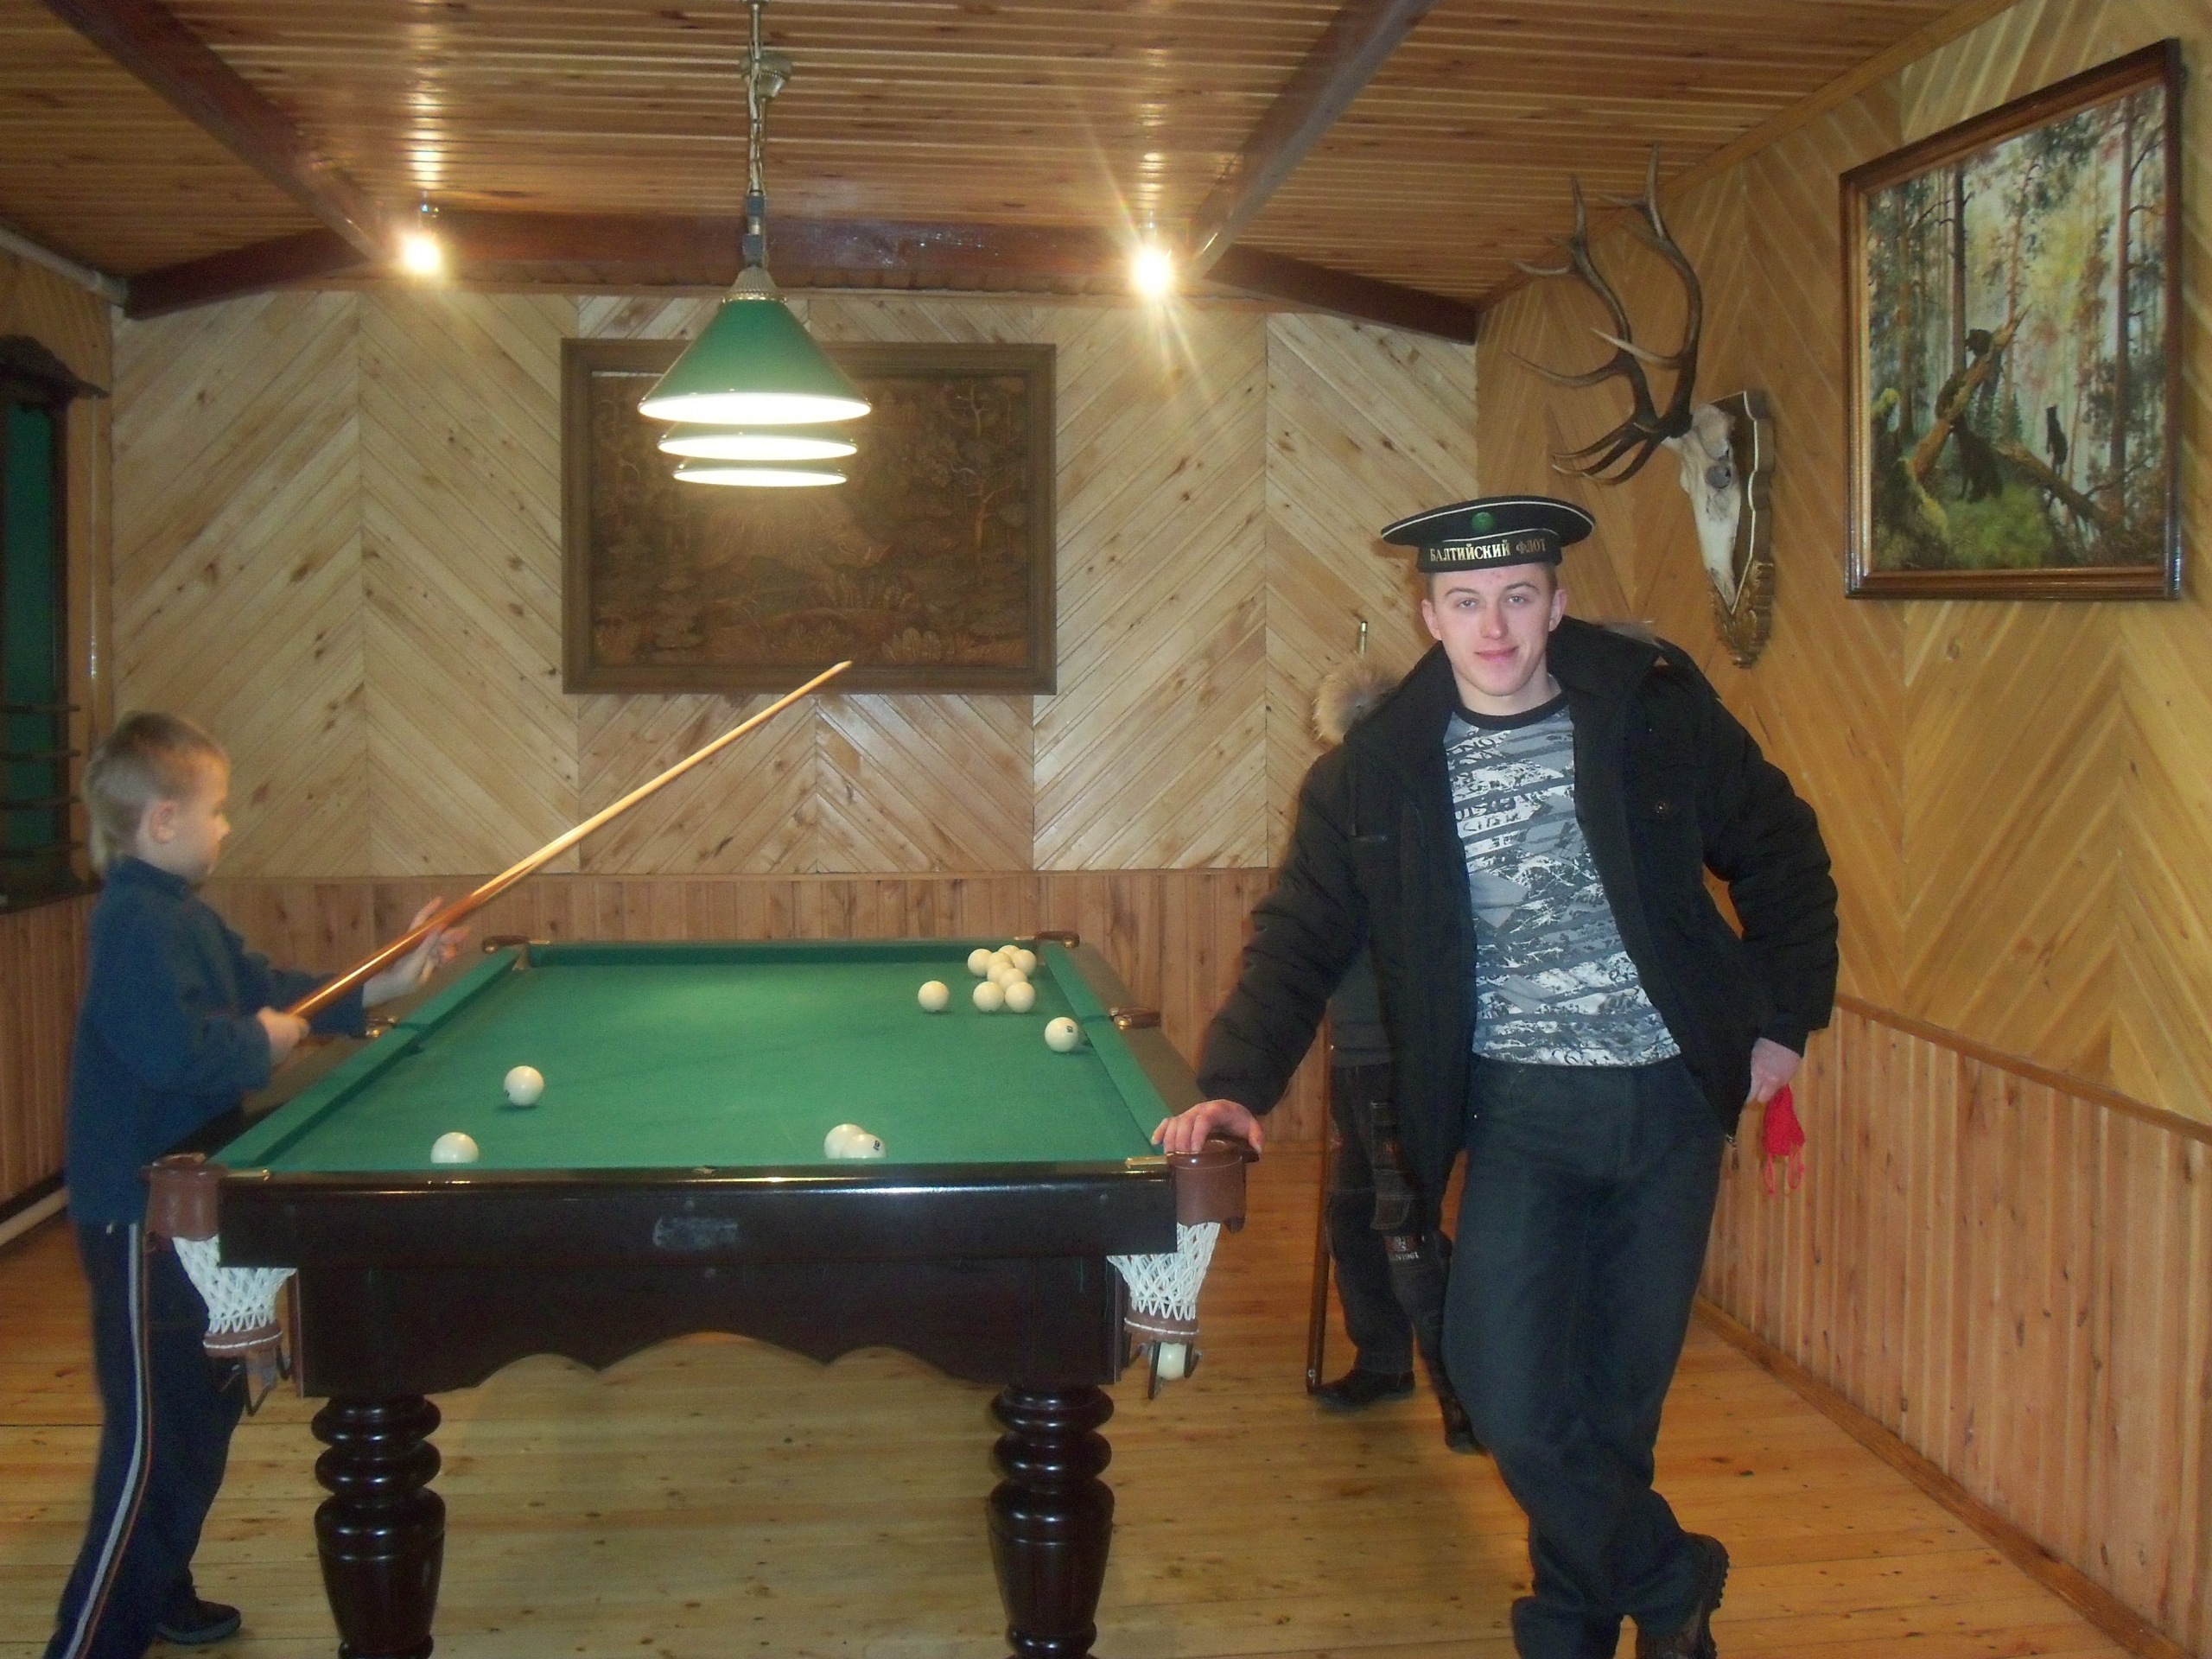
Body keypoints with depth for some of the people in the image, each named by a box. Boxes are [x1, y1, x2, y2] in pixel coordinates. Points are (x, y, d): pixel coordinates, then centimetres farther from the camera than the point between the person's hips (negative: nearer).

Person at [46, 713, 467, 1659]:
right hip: (142, 1218, -10)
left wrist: (385, 986, 11)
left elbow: (263, 987, 16)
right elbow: (175, 1049, -32)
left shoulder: (182, 916, 11)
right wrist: (265, 1038, -16)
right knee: (153, 1432, -3)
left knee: (206, 1408, 20)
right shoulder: (139, 924, -21)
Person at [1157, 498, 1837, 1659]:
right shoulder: (1383, 765, -3)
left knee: (1622, 1390, 9)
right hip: (1521, 1110, 0)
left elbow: (1779, 853, 8)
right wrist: (1236, 1082, -13)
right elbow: (1301, 933, -1)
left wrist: (1785, 1018, 5)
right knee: (1509, 1392, -12)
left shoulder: (1656, 706, -3)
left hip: (1671, 1096, 0)